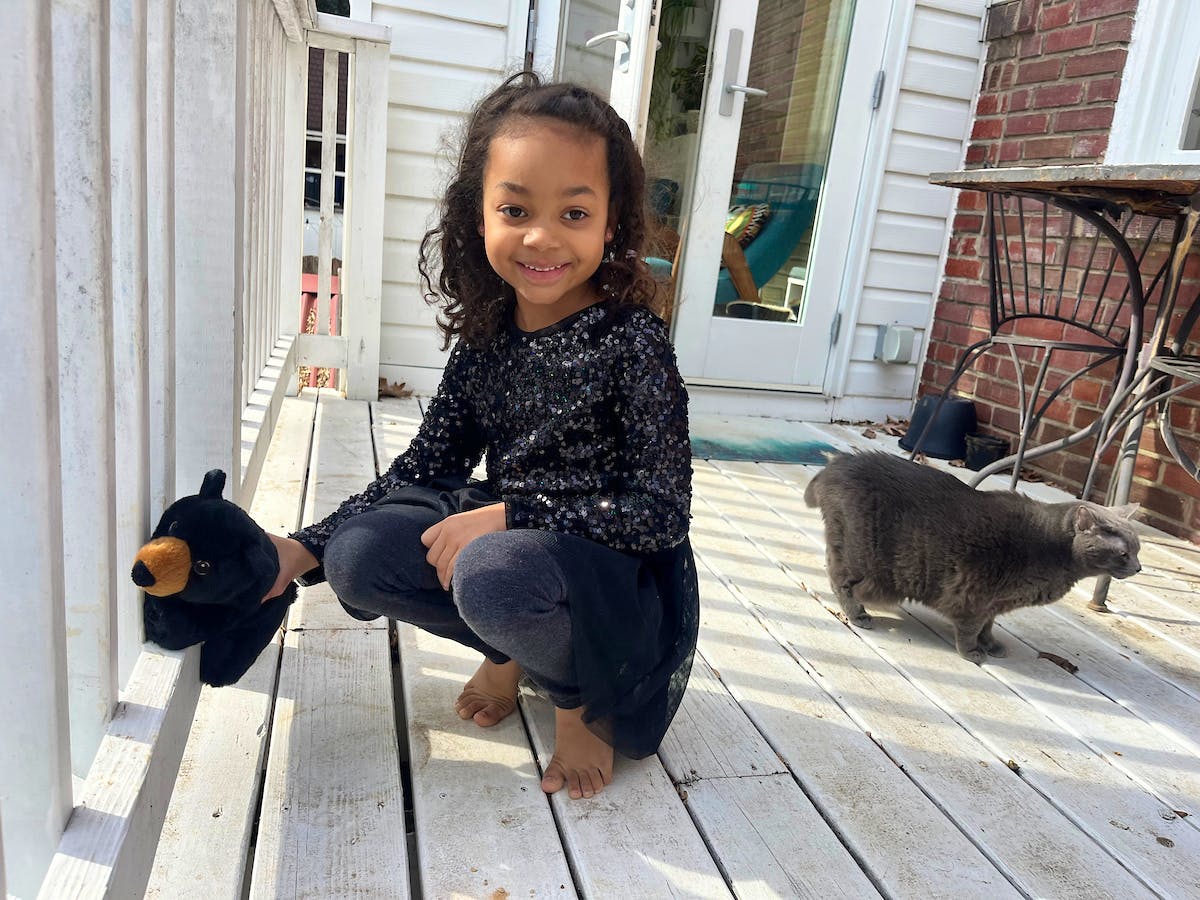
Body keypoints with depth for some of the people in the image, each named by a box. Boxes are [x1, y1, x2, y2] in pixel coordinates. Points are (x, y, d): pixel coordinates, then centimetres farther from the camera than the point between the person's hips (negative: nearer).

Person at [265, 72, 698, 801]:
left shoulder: (630, 339, -17)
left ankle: (586, 701, -2)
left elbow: (662, 510, -20)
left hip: (623, 576, -5)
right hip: (510, 542, 6)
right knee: (357, 555, -13)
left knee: (491, 573, -36)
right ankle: (511, 651, 10)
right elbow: (423, 467, 5)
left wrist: (506, 515, -24)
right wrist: (301, 551, -4)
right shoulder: (485, 336, 0)